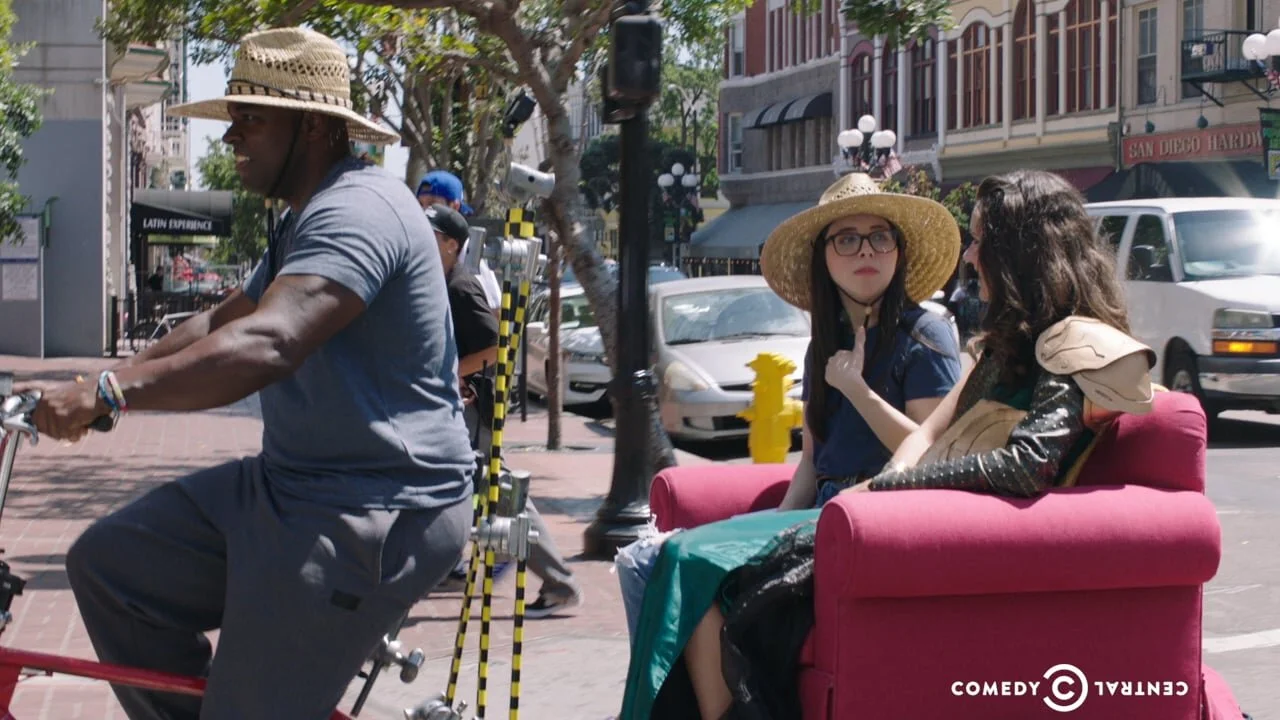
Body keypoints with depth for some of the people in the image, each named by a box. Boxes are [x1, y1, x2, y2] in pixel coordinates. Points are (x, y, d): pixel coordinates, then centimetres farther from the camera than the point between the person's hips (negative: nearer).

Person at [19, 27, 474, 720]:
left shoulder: (355, 211, -20)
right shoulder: (310, 218, 18)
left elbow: (266, 344, -35)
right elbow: (223, 322, 23)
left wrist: (111, 393, -38)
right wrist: (108, 380, 12)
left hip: (370, 519, -11)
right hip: (289, 484, 11)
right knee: (107, 565, 6)